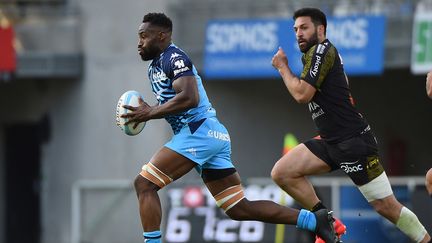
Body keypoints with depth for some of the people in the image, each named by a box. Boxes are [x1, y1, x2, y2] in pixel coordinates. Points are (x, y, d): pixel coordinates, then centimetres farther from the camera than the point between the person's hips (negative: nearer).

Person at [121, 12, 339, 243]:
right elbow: (170, 103, 30)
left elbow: (189, 98, -23)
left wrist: (150, 113, -18)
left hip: (199, 131, -10)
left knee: (144, 184, -11)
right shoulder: (155, 65, 22)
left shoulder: (173, 58, -8)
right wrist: (146, 112, 10)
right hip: (213, 136, 10)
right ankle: (315, 220, 7)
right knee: (239, 209, 7)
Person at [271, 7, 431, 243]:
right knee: (281, 173, -1)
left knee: (386, 206, -9)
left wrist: (282, 67, -4)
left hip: (353, 142, -10)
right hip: (331, 142, 10)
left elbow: (302, 94, -18)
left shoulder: (320, 50, -12)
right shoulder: (314, 54, 16)